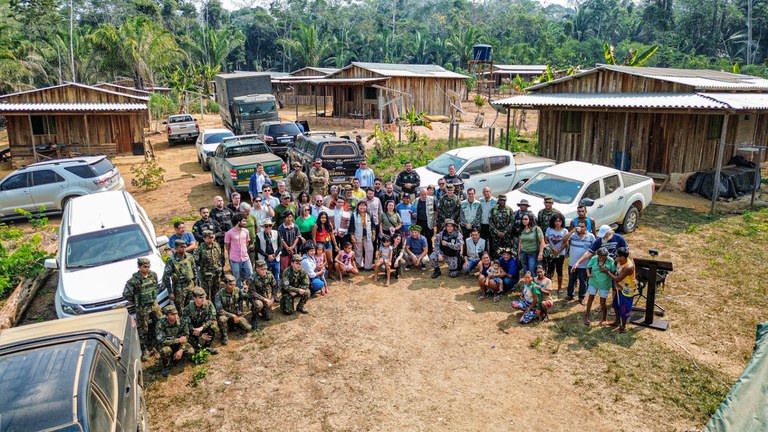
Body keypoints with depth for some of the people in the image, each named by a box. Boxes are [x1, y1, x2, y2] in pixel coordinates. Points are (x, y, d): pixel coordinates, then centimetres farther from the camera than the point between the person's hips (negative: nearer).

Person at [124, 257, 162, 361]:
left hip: (154, 305, 6)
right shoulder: (134, 280, -21)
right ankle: (144, 350, 18)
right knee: (142, 329, 6)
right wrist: (137, 302, -5)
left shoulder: (153, 275, -3)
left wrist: (154, 297, 11)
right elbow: (126, 294, -13)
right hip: (142, 308, -6)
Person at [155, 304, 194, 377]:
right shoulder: (160, 324, -26)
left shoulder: (182, 321, -17)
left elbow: (186, 337, -12)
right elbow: (162, 341, -29)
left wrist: (181, 350, -26)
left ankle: (175, 358, 9)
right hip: (165, 344, -3)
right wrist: (178, 340, -30)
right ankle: (165, 367, -6)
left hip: (178, 344, 3)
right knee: (166, 351, -38)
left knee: (191, 351, -21)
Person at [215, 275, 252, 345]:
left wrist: (240, 312, -1)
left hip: (236, 314, 4)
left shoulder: (237, 291, -7)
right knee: (222, 319, -39)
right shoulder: (219, 294, -19)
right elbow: (219, 311, -23)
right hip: (225, 315, -4)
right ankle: (224, 336, -11)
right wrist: (232, 316, -26)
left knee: (248, 328, -12)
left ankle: (233, 324, 18)